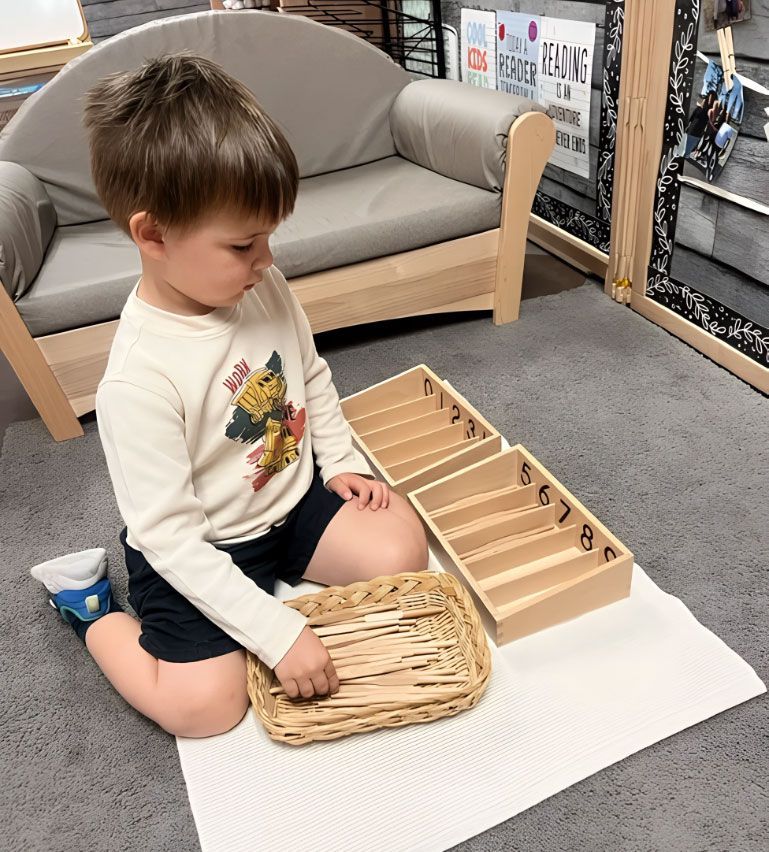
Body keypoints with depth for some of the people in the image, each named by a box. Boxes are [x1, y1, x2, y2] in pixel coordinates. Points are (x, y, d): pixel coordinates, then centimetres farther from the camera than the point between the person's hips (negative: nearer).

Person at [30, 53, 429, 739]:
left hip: (297, 498, 6)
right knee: (205, 705, -12)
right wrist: (279, 632, -26)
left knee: (402, 548, -6)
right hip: (197, 552, -5)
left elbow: (312, 376, 9)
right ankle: (90, 606, 15)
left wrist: (342, 461, -1)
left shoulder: (263, 286, -11)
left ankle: (283, 563, 18)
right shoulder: (138, 379, -31)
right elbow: (169, 537, -27)